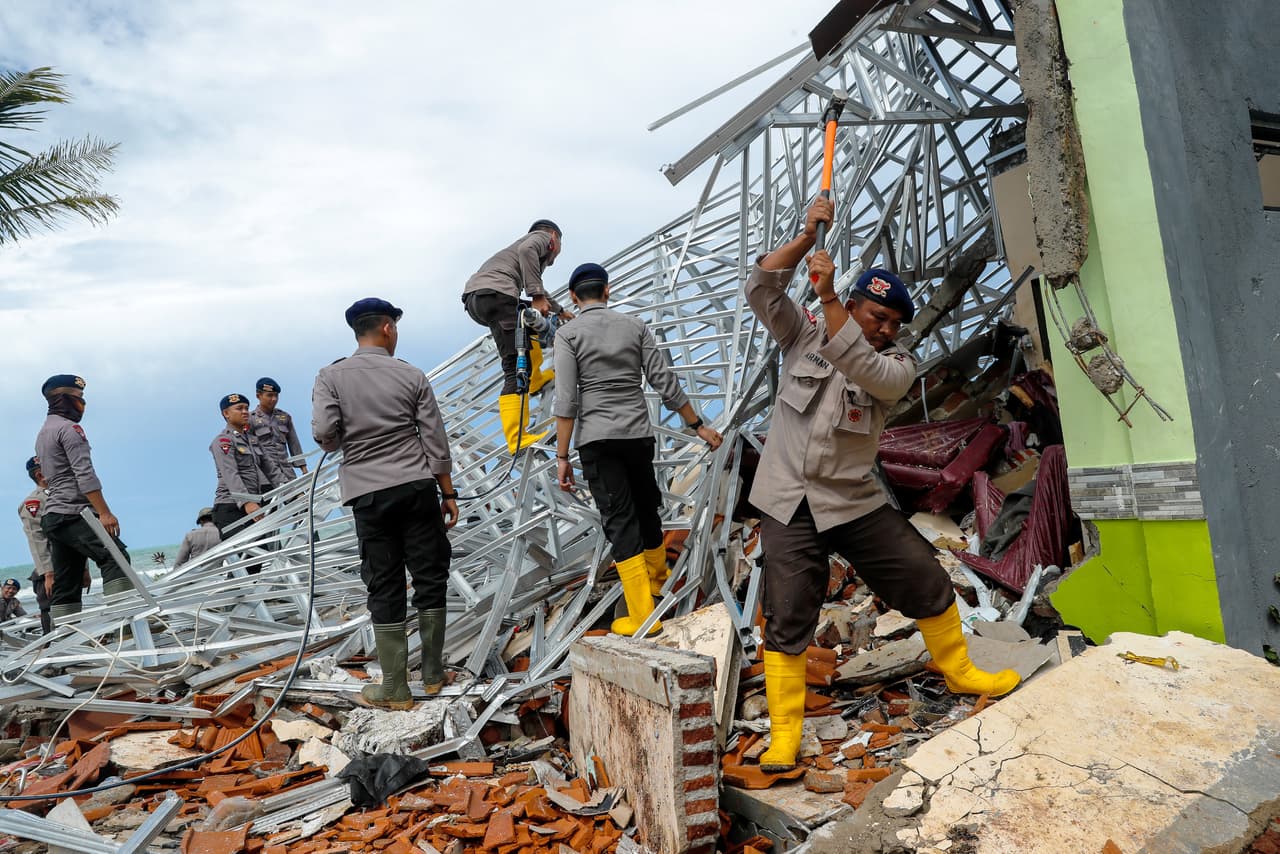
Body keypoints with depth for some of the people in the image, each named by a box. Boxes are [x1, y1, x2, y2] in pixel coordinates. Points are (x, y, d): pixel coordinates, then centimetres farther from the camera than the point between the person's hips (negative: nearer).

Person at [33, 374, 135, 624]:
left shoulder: (43, 433, 25)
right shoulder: (69, 428, -6)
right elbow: (85, 475, -17)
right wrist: (104, 512, -21)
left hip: (53, 517, 10)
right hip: (74, 514, -10)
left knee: (66, 585, 7)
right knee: (115, 557, -21)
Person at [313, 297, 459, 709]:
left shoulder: (332, 376, 0)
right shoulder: (412, 376, 1)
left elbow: (323, 432, -13)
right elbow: (436, 442, 1)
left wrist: (342, 442, 10)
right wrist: (448, 493, 8)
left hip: (368, 494, 0)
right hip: (417, 488, 0)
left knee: (384, 587, 6)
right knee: (430, 577, 10)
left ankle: (395, 688, 12)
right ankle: (433, 674, 19)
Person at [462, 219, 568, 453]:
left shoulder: (529, 240, 40)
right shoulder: (543, 237, 16)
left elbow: (536, 291, 56)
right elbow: (526, 250, -11)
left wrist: (559, 310, 68)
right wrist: (537, 295, -16)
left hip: (472, 297, 9)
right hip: (495, 295, -9)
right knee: (517, 369, -12)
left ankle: (535, 380, 29)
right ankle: (517, 439, -19)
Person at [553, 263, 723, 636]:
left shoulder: (569, 334, -3)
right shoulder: (634, 325, 5)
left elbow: (566, 400, -10)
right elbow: (665, 383, 3)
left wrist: (562, 456, -7)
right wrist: (699, 426, 10)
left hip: (597, 440, -3)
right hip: (639, 434, 3)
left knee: (620, 520, -1)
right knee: (646, 507, 21)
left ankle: (643, 614, -1)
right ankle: (659, 576, 44)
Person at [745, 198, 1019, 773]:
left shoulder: (897, 366, -1)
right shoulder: (803, 333, 2)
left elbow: (861, 366, -24)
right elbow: (760, 289, -10)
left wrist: (826, 297, -29)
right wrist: (808, 236, -15)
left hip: (855, 504, 2)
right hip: (787, 504, -1)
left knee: (928, 585, 8)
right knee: (786, 621, -2)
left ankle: (958, 672, 35)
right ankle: (784, 734, 11)